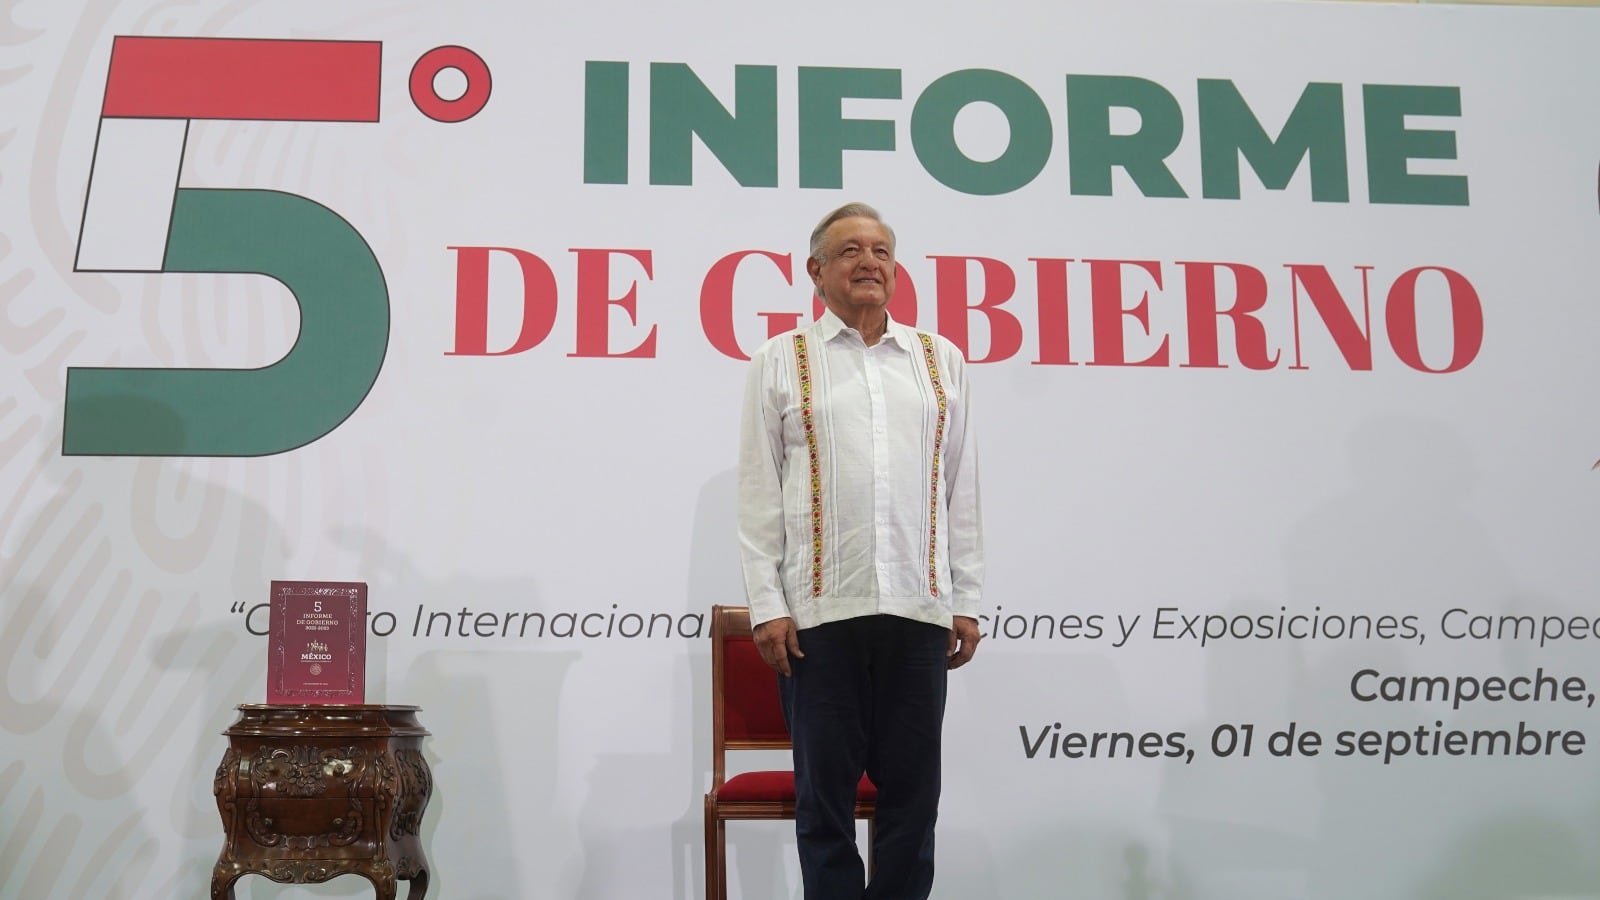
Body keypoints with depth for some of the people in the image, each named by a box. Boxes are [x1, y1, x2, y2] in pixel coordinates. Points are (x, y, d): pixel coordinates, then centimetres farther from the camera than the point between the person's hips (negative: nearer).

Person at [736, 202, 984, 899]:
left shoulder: (940, 361, 13)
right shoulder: (781, 363, 7)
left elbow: (961, 492, 13)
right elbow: (758, 495, 3)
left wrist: (967, 600, 7)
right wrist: (766, 606, -4)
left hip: (918, 608, 2)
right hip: (819, 609, -2)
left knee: (912, 790, 6)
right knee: (826, 792, 5)